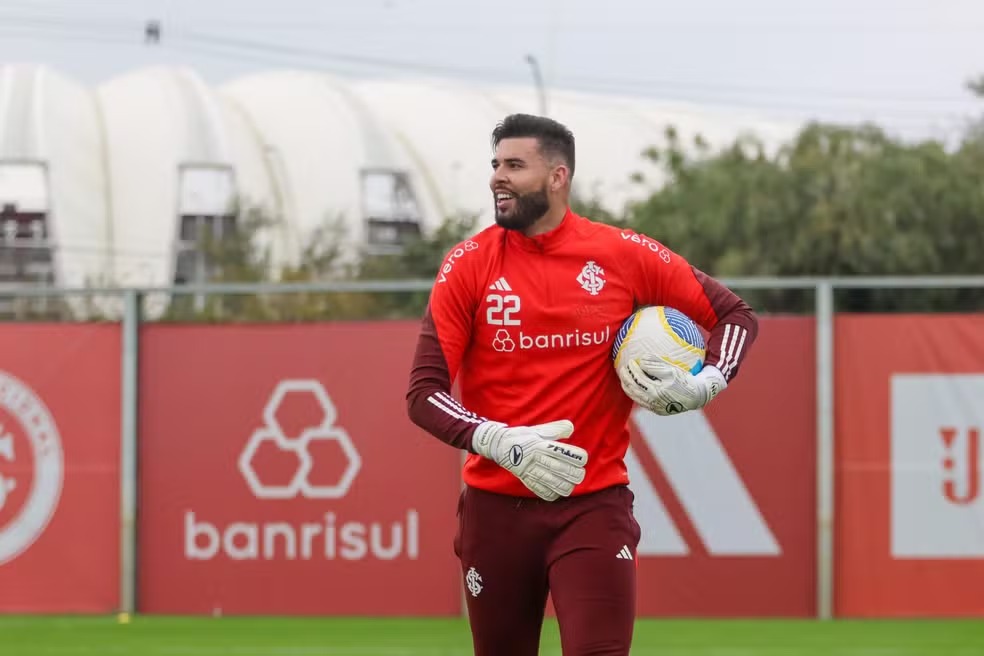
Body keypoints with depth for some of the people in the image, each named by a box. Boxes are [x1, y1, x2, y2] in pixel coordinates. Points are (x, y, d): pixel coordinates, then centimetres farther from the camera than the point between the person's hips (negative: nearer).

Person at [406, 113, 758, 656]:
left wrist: (703, 386, -10)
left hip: (594, 504, -1)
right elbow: (423, 393, -5)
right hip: (495, 506, 1)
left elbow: (734, 314, 10)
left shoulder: (624, 256, -1)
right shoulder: (468, 265, -1)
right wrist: (499, 442, -21)